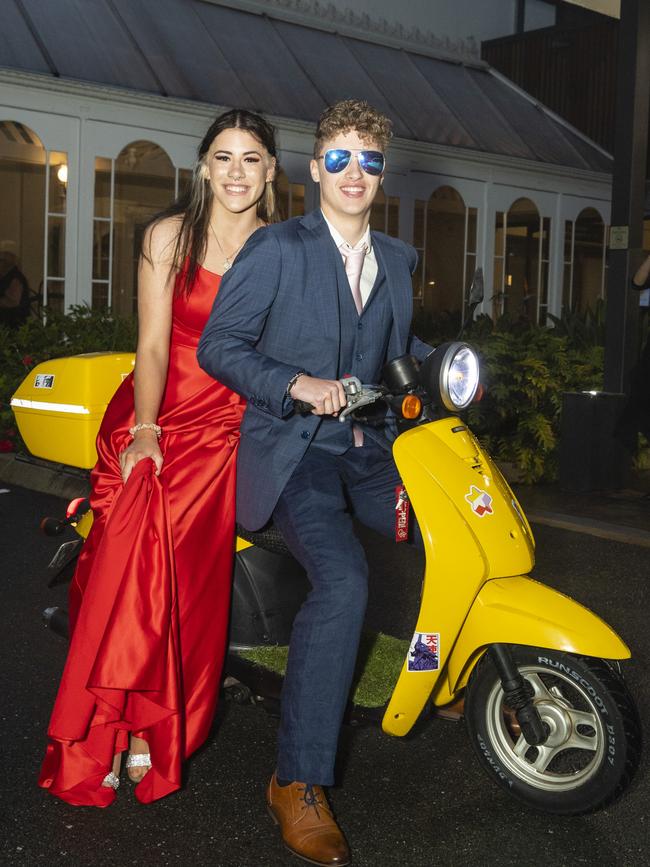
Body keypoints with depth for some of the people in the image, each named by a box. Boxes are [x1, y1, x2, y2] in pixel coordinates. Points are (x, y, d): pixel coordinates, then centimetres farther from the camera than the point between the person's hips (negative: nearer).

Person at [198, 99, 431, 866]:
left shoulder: (398, 259, 17)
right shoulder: (276, 248, -2)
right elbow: (217, 345, -7)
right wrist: (296, 384, -21)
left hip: (368, 450, 7)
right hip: (291, 450, -6)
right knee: (343, 582, -28)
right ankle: (297, 784, -18)